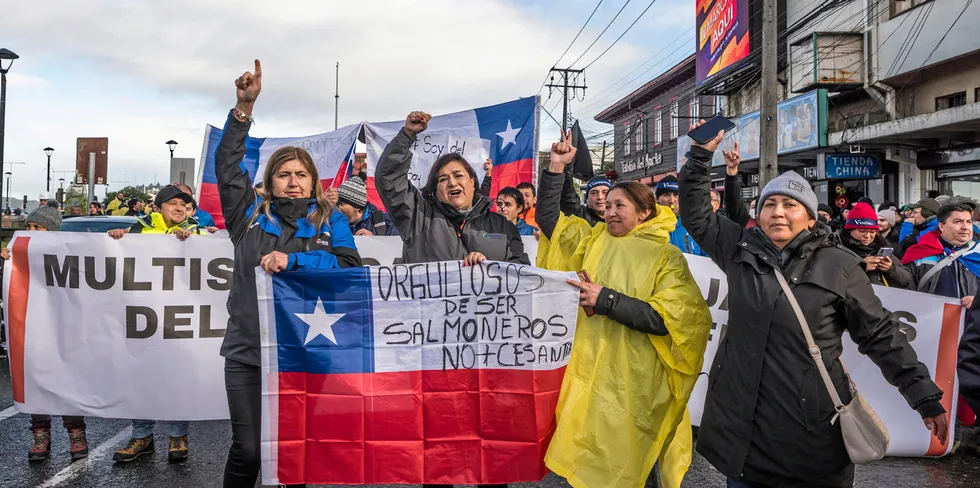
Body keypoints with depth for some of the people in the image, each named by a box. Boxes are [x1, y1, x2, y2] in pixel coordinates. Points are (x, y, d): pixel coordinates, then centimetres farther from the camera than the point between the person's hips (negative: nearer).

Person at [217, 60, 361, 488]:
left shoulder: (331, 221, 5)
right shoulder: (251, 214, 7)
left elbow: (350, 267, -9)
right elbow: (226, 165, 0)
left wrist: (293, 260, -19)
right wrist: (243, 109, -8)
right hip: (248, 352, 0)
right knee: (247, 452, 1)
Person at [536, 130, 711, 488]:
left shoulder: (668, 257, -7)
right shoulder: (596, 240, 7)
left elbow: (667, 319, -17)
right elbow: (549, 218, 11)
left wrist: (606, 300, -21)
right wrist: (557, 167, 1)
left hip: (637, 380, -4)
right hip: (592, 369, 4)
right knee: (587, 458, 12)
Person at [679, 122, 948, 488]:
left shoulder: (840, 267, -3)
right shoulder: (741, 250, 4)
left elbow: (881, 336, 1)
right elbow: (695, 215, 11)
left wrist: (924, 395, 0)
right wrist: (702, 155, 3)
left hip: (810, 423, -2)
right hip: (740, 418, 3)